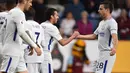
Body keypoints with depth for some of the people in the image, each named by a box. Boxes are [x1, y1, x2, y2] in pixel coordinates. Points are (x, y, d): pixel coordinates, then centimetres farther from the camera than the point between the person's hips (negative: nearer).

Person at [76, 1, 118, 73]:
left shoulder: (111, 22, -15)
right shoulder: (101, 23, 15)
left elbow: (115, 37, -31)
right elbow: (93, 36, 25)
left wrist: (114, 48, -50)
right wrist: (79, 36, 21)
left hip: (108, 53, -10)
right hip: (101, 53, 10)